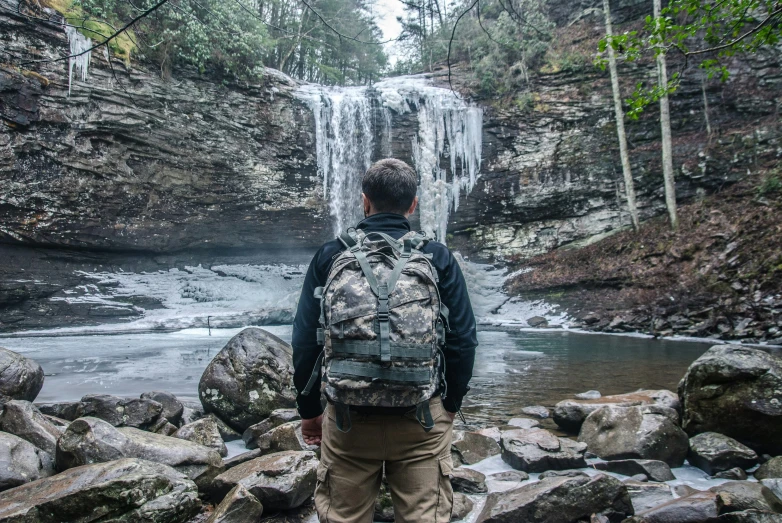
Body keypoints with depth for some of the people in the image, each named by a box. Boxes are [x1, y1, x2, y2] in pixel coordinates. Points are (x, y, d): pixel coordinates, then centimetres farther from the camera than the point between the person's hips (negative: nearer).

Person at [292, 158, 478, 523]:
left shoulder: (330, 256, -1)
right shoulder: (438, 257, -1)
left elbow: (305, 341, 0)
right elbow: (462, 339, -2)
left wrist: (309, 409, 11)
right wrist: (451, 404, 12)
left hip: (347, 417, 1)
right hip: (422, 417, 0)